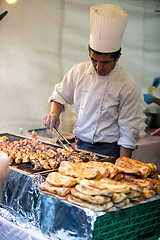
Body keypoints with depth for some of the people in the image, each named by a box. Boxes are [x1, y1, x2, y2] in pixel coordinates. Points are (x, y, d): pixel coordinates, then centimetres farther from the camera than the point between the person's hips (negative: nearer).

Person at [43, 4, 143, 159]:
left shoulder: (128, 87, -13)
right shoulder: (79, 71, 0)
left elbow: (128, 134, -10)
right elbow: (60, 96, 15)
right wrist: (55, 112, -6)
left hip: (108, 152, -4)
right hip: (79, 147, 4)